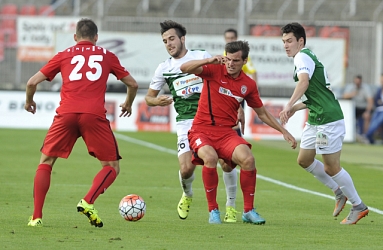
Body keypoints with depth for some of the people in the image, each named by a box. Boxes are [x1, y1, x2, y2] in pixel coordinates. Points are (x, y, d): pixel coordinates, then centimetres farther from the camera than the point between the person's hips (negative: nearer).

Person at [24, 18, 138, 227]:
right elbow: (132, 84, 25)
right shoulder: (107, 56, 20)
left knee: (46, 162, 15)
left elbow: (32, 82, 15)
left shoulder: (64, 55, 19)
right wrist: (128, 104, 44)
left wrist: (29, 101, 35)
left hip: (66, 114, 1)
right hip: (94, 116, -1)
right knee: (112, 167, 11)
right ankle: (88, 202, -15)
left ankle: (36, 216, 4)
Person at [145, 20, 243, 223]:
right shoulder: (164, 68, 9)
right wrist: (157, 101, -7)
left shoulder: (202, 57, 4)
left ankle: (231, 206, 8)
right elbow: (149, 97, 16)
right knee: (186, 169, -14)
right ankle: (187, 195, 20)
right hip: (186, 122, 1)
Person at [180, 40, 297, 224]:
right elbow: (184, 68, -17)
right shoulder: (214, 71, -4)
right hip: (202, 130, -3)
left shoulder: (248, 85, 6)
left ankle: (248, 211, -7)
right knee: (210, 158, -34)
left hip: (226, 132, 3)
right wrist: (209, 61, -31)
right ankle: (213, 210, -16)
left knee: (248, 159, -24)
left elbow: (262, 113, 18)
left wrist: (284, 131, 13)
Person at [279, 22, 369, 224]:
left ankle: (359, 206, 8)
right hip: (315, 119, 11)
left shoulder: (302, 57, -12)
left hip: (328, 119, -11)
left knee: (331, 167, -4)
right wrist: (296, 108, 18)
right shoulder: (308, 58, 19)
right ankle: (340, 193, 26)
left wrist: (289, 106, -44)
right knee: (304, 160, 16)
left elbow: (304, 81, -33)